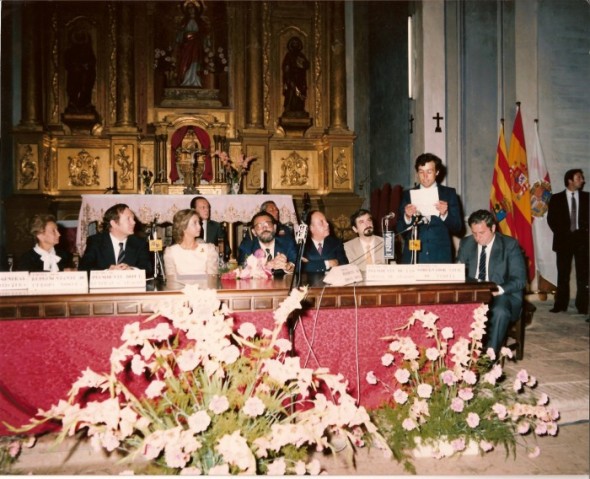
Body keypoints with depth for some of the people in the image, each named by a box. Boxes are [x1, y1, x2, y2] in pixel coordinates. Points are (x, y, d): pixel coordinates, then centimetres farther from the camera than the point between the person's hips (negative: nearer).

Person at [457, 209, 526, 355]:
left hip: (503, 295, -3)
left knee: (499, 311, -37)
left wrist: (500, 289, -27)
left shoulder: (510, 245, -2)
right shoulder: (466, 244, 10)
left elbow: (519, 279, -7)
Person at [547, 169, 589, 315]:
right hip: (564, 240, -1)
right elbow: (551, 219, 2)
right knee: (563, 274, 3)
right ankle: (561, 304, 7)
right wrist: (561, 233, -4)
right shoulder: (556, 198, 5)